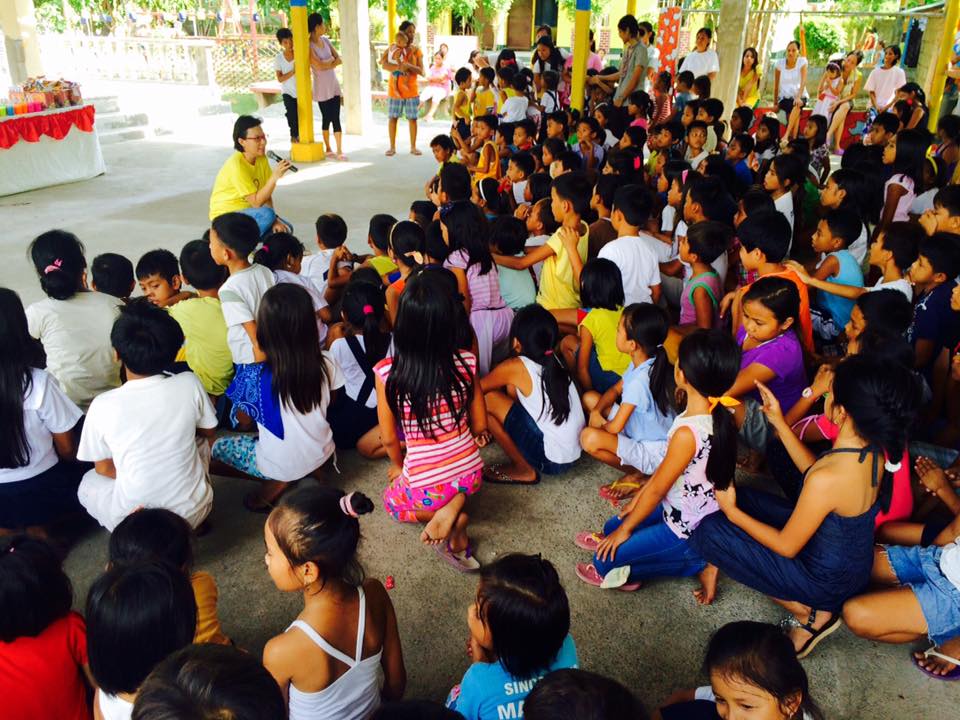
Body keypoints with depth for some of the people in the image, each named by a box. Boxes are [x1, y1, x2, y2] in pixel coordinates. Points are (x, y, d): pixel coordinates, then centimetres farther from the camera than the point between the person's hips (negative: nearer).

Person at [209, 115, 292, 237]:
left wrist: (273, 219, -17)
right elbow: (256, 202, -27)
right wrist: (275, 177, -35)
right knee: (265, 214, -33)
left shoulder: (261, 158, -2)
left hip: (248, 210, 8)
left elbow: (266, 194, -2)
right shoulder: (236, 165, -25)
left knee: (285, 229, -6)